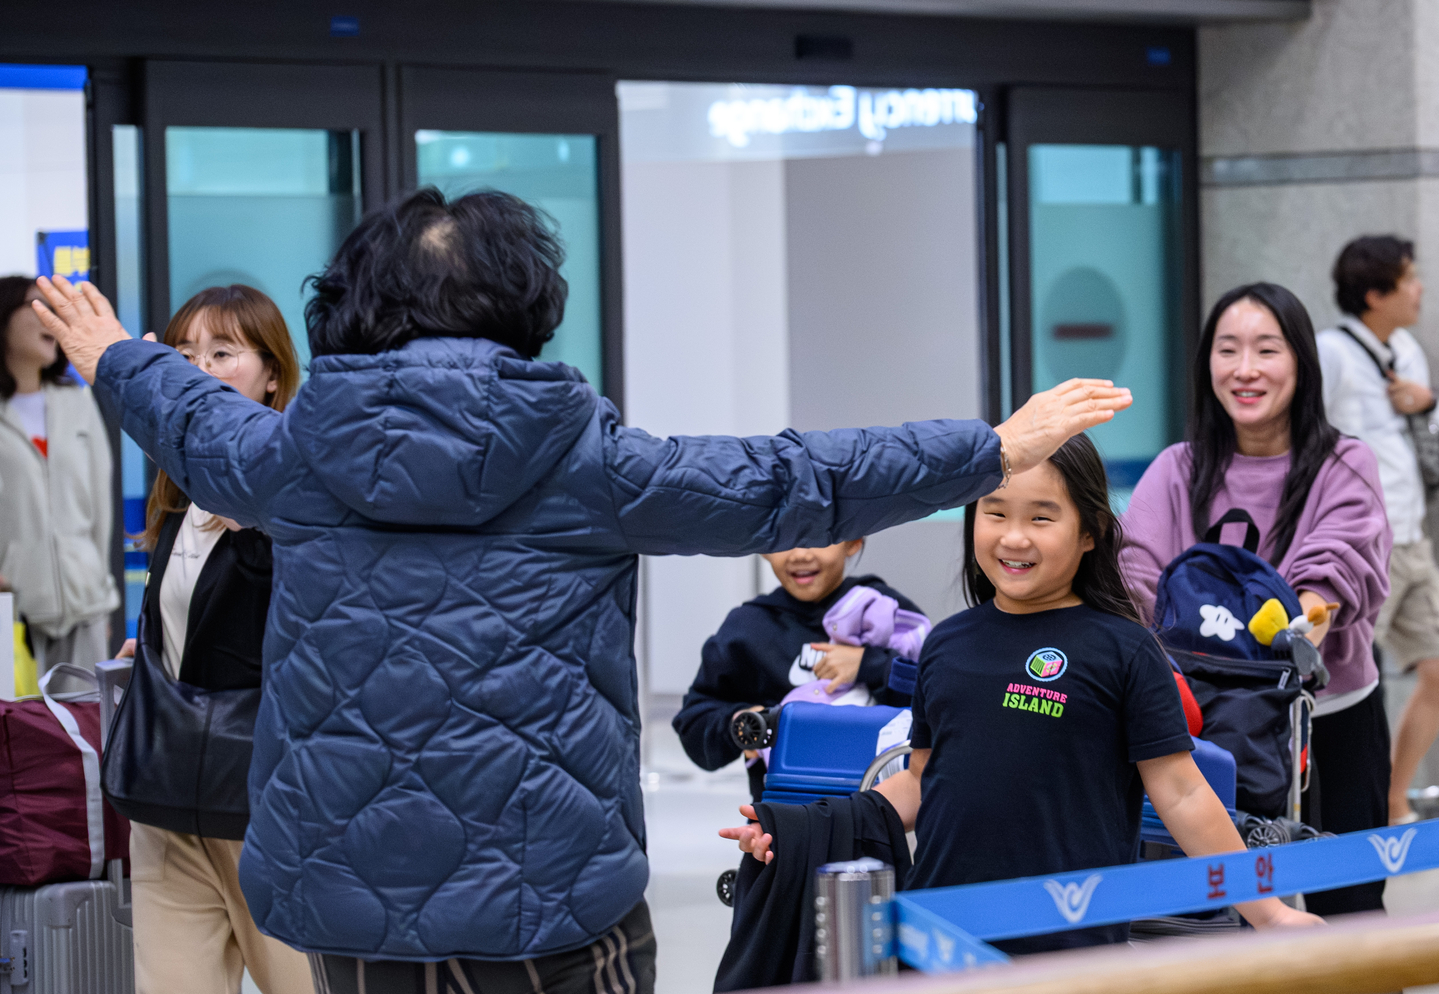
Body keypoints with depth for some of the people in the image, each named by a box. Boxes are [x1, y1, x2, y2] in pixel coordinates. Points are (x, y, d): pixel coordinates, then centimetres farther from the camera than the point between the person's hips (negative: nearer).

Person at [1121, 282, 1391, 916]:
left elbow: (1332, 579, -17)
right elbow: (1136, 577, -6)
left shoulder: (1345, 469, -1)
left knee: (1343, 909, 2)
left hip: (1330, 717, -2)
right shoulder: (1177, 472, 7)